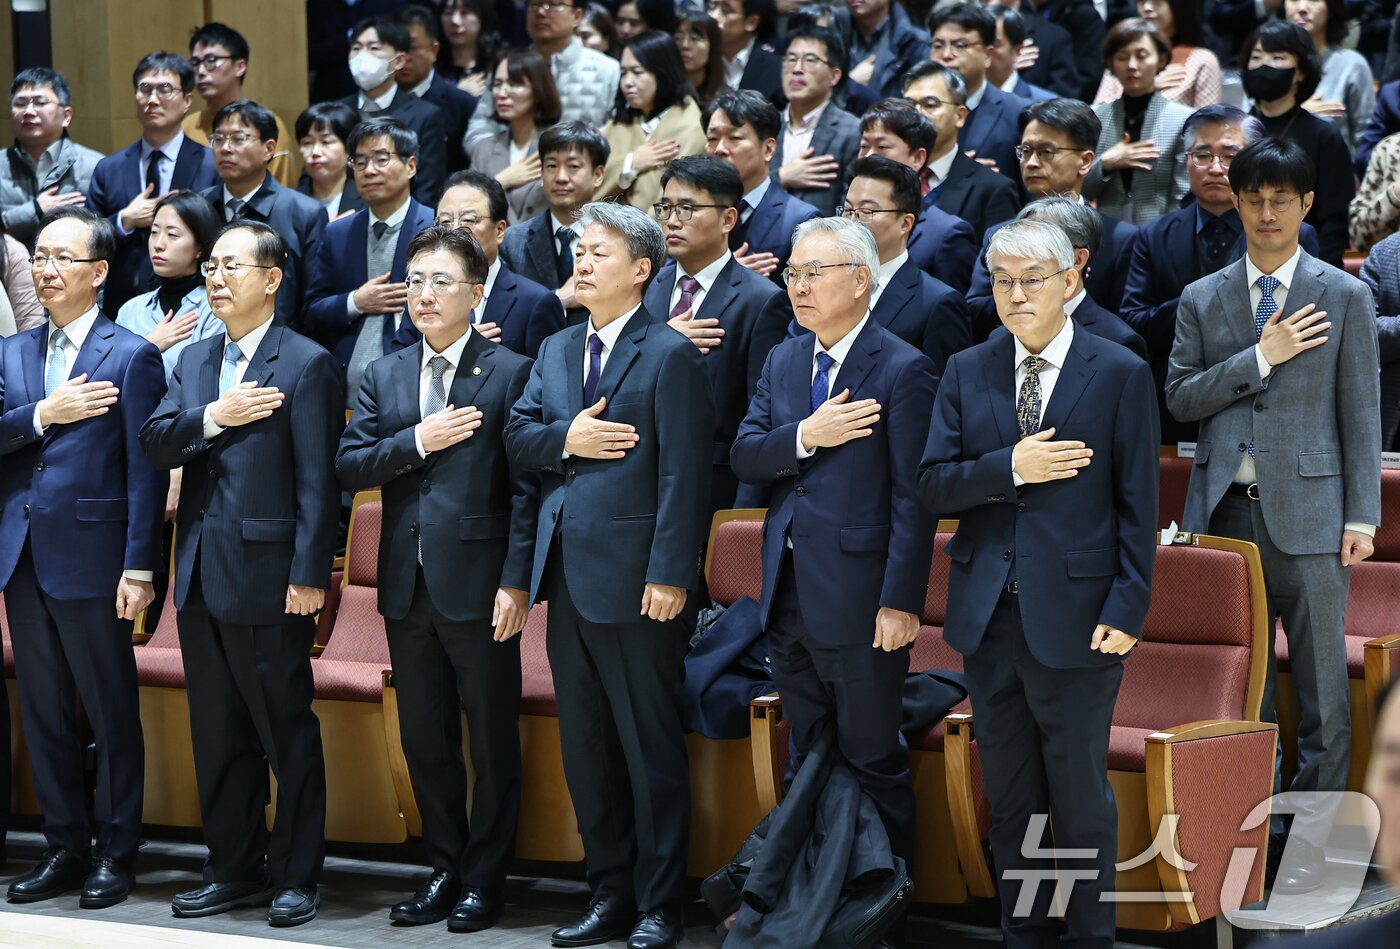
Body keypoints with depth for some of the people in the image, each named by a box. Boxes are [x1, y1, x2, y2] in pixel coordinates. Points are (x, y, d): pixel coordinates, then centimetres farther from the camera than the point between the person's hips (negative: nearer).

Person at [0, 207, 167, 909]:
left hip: (92, 555, -5)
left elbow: (145, 469, -8)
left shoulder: (131, 357, -4)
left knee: (112, 712, 2)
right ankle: (64, 846, 20)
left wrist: (140, 567, -14)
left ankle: (115, 852, 11)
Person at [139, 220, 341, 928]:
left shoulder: (304, 364, -7)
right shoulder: (193, 360, 14)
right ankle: (234, 870, 21)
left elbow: (317, 478, -12)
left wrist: (309, 575, -17)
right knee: (218, 735, 12)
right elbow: (156, 444, 3)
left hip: (267, 575, -7)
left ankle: (296, 876, 9)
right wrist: (214, 416, -14)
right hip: (201, 575, 7)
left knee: (288, 732, 1)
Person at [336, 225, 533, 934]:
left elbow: (525, 488, -8)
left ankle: (484, 880, 11)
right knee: (424, 740, 12)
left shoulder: (510, 374, -3)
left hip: (478, 584, -5)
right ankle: (445, 870, 22)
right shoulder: (384, 377, 12)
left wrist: (516, 582, -14)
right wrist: (417, 442, -11)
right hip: (407, 585, 5)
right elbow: (349, 468, 4)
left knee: (492, 740, 2)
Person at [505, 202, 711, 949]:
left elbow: (683, 474, -13)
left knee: (651, 748, 0)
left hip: (634, 580, -7)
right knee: (586, 749, 12)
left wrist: (670, 575, -19)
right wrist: (565, 439, -12)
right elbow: (517, 439, 9)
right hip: (567, 577, 7)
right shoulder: (555, 351, 16)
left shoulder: (669, 355, -7)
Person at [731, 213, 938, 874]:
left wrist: (901, 602, -18)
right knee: (806, 762, 15)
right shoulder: (783, 361, 12)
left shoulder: (903, 370, -10)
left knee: (873, 763, 1)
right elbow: (743, 458, 5)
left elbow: (913, 498, -14)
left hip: (858, 597, -7)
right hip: (788, 595, 7)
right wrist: (804, 437, -15)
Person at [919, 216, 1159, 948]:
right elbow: (932, 486, -1)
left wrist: (1127, 609, -11)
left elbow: (1136, 505, -5)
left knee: (1081, 797, 5)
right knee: (1009, 797, 13)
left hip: (1074, 616, -4)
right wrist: (1011, 467, -17)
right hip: (988, 615, 4)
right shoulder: (967, 372, 6)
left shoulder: (1121, 376, -4)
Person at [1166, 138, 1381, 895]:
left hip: (1307, 515, -2)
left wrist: (1362, 517, -4)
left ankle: (1311, 841, 4)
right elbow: (1179, 398, 3)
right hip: (1225, 512, 3)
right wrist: (1261, 358, -9)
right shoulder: (1201, 299, 11)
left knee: (1321, 691, -1)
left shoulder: (1344, 297, 4)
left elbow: (1362, 414, 2)